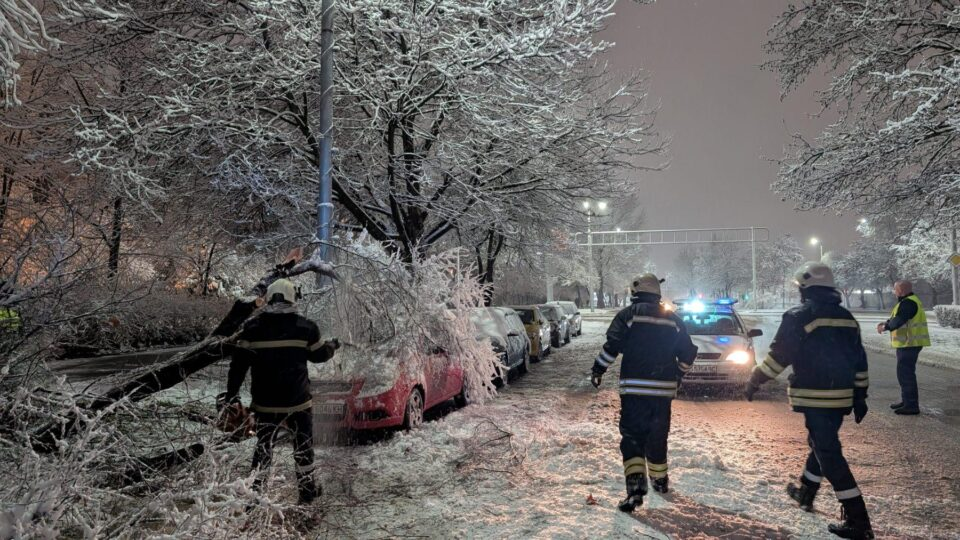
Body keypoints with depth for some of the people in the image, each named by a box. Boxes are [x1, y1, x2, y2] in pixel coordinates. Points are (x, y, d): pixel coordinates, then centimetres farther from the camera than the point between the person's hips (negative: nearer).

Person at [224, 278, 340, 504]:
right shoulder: (305, 327, -6)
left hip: (265, 403, 1)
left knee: (263, 448, 13)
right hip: (298, 400, -1)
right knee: (303, 446, 15)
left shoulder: (252, 327, -3)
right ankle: (307, 490, 24)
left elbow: (238, 363, -2)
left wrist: (232, 394, 6)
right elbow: (319, 355, 6)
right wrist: (332, 346, 27)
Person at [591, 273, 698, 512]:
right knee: (658, 436, 19)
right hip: (664, 389, 4)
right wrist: (678, 375, 29)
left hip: (634, 388, -4)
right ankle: (659, 480, 34)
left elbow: (612, 345, -10)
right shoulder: (673, 319, 12)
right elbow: (688, 353, 14)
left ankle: (635, 486, -16)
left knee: (632, 437, -2)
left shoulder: (628, 315, -1)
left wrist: (598, 370, 0)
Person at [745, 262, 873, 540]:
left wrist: (755, 380, -4)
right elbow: (860, 361, 15)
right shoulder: (847, 318, 12)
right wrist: (860, 396, 20)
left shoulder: (799, 317, -11)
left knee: (829, 455, -4)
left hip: (815, 398, -8)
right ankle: (805, 493, 41)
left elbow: (778, 356, -14)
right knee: (822, 444, 24)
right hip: (841, 397, 8)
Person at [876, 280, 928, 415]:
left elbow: (899, 320, -27)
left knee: (906, 373, -9)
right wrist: (885, 323, 4)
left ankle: (912, 405, -6)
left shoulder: (908, 303, -17)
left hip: (909, 344, -11)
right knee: (904, 373, 19)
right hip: (907, 343, 11)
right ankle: (906, 400, 29)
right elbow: (896, 317, 20)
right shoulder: (908, 302, 18)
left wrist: (885, 327, -15)